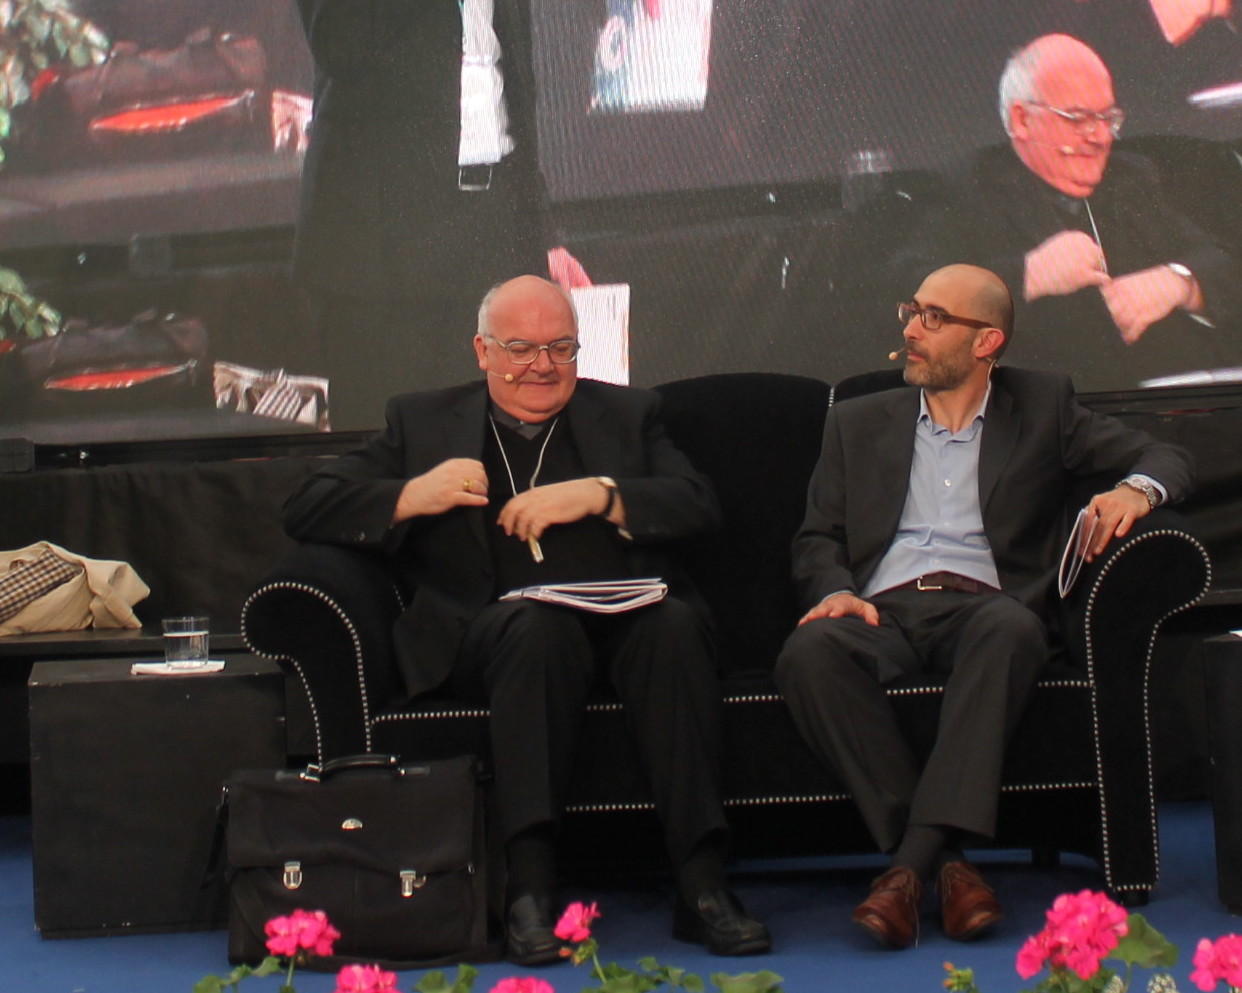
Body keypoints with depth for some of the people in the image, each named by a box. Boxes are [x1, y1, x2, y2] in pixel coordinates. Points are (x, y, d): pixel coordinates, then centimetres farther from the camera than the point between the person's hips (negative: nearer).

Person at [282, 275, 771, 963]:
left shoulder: (626, 414, 24)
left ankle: (702, 886, -33)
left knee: (676, 624, -32)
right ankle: (529, 886, -38)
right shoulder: (423, 422, 20)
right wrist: (411, 496, -5)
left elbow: (700, 506, 8)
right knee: (541, 625, -36)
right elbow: (304, 512, 12)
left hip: (622, 621, 1)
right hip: (493, 631, -1)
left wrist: (599, 493, -8)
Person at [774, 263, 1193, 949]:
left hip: (986, 604, -1)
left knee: (1009, 630, -39)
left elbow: (1165, 459, 13)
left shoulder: (1042, 408, 19)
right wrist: (835, 591, -6)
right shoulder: (858, 423, 23)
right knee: (810, 653, -34)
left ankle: (912, 860, -42)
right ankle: (944, 862, -33)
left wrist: (1134, 490, -12)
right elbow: (817, 539, 17)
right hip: (883, 609, 1)